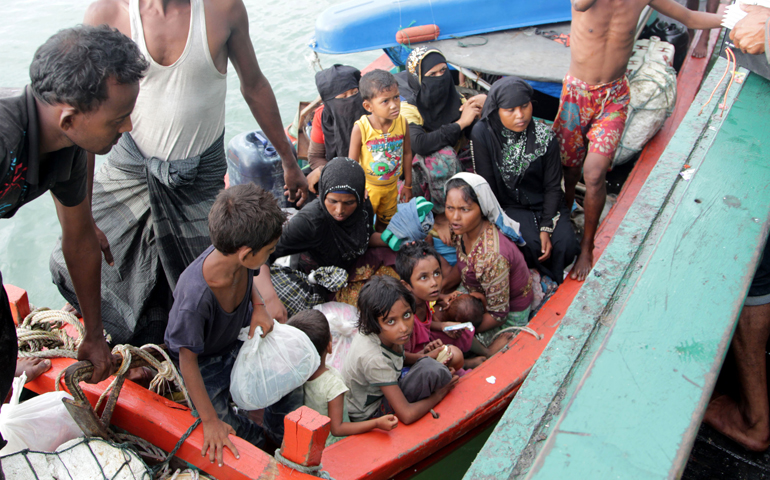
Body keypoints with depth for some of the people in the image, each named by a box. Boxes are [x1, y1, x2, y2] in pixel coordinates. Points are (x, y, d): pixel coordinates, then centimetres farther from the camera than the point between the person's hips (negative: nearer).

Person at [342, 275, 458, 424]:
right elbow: (407, 415, -34)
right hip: (369, 416, -9)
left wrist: (423, 356, -7)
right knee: (430, 370, -26)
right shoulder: (373, 358, -37)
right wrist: (438, 395, -17)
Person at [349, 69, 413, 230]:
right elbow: (352, 163, -17)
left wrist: (408, 185, 6)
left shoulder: (402, 123, -16)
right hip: (368, 187, -3)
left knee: (385, 223, 25)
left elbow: (407, 153, -2)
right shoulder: (360, 128, -27)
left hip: (392, 186, 4)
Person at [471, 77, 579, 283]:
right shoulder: (482, 134, -16)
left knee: (566, 246, -21)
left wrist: (546, 228, -15)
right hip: (507, 205, -2)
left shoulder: (545, 137, -11)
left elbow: (552, 187, -5)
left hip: (543, 204, 2)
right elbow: (486, 185, -12)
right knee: (530, 246, -28)